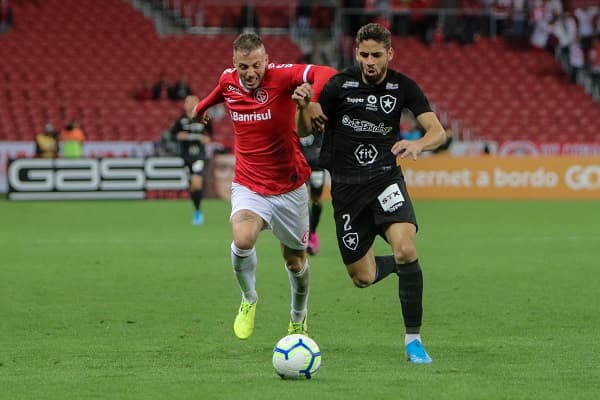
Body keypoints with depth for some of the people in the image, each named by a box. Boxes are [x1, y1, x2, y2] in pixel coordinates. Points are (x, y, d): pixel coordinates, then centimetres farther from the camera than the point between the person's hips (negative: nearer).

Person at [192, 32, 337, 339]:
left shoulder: (280, 75, -18)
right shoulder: (227, 81, -5)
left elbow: (324, 73, -36)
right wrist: (203, 105, 39)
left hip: (289, 186, -1)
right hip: (248, 185, 1)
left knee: (295, 261, 14)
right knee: (242, 239, -28)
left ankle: (298, 319, 44)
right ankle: (249, 299, 2)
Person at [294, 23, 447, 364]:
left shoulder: (403, 87, -4)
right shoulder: (340, 85, -6)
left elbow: (438, 132, -11)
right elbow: (305, 130, 1)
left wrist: (418, 144, -34)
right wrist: (303, 107, -22)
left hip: (385, 179, -1)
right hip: (346, 186, 1)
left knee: (406, 249, -27)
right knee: (363, 278, 1)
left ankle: (413, 338, -16)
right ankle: (400, 265, 39)